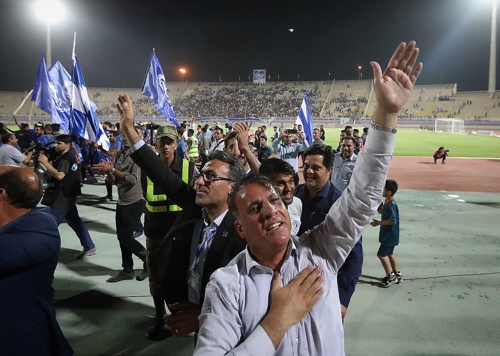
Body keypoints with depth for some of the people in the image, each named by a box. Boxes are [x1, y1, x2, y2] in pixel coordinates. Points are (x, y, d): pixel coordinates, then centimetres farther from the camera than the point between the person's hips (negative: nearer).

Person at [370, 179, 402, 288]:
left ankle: (390, 277, 9)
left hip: (390, 235, -10)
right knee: (389, 254, 20)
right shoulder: (387, 202, 5)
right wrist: (381, 209, -3)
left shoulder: (391, 205, -25)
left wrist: (378, 223, -22)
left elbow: (393, 221, -28)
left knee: (381, 254, -3)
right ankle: (397, 274, 33)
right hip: (388, 235, 10)